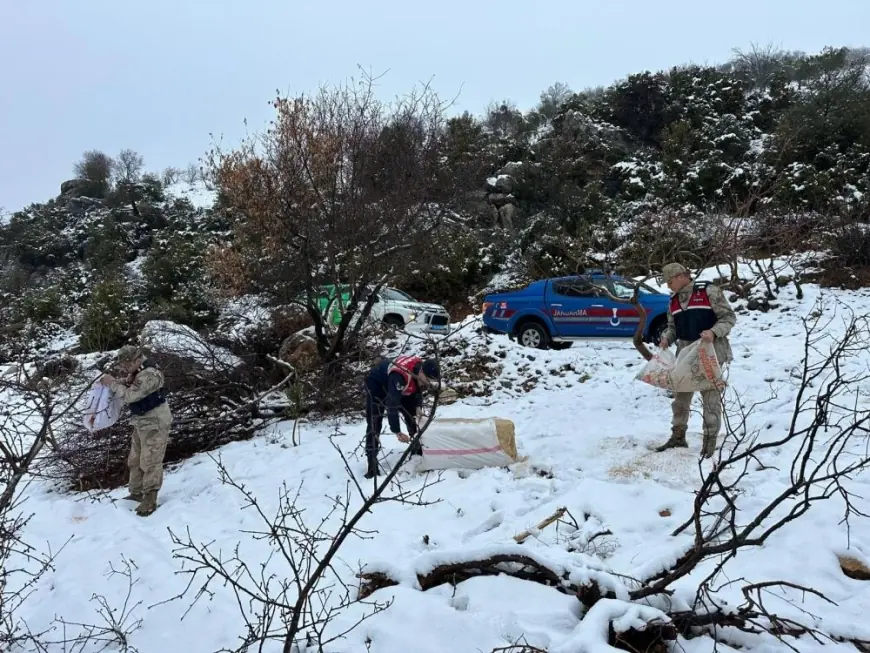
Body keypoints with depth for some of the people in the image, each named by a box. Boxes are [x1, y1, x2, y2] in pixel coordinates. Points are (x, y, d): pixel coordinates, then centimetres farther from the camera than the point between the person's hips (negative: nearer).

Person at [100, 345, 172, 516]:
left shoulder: (150, 375, -26)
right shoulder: (137, 373, 6)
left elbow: (129, 395, -25)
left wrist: (112, 383, -14)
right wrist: (113, 381, -4)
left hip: (155, 425, -10)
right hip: (141, 425, 10)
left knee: (150, 463, -3)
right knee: (135, 461, 18)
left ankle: (150, 500, 6)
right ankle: (137, 493, 32)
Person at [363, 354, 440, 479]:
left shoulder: (422, 368, -20)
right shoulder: (399, 376, -44)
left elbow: (418, 388, 1)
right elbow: (392, 405, -44)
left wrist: (418, 406, -15)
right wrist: (397, 432, -42)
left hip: (399, 388, 8)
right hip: (376, 384, -7)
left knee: (412, 416, 7)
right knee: (374, 424, -15)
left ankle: (418, 450, 23)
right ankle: (372, 464, -12)